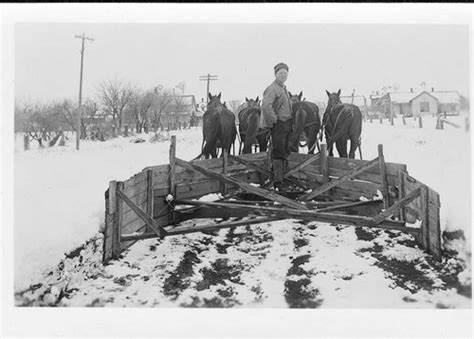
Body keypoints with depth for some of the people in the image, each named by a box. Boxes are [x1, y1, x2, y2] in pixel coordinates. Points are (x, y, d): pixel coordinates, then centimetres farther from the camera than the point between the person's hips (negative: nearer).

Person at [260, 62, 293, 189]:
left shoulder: (284, 88, 17)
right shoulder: (272, 88, -14)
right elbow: (266, 106, -27)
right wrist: (273, 120, -21)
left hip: (287, 124, 10)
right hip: (278, 125, -9)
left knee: (285, 153, 16)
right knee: (278, 153, -7)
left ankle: (282, 176, 29)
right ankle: (278, 181, -2)